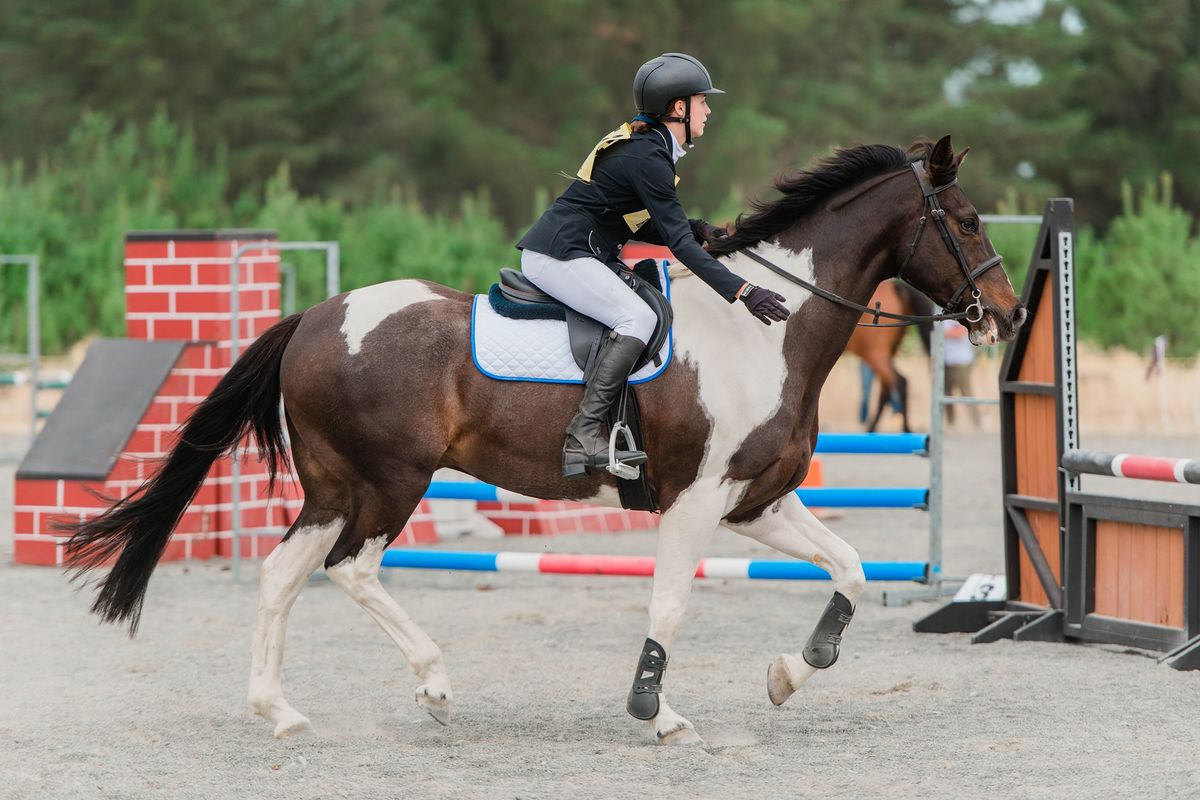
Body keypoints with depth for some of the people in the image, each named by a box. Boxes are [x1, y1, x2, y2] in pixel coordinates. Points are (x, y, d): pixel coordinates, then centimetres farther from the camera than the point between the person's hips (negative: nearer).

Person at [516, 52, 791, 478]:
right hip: (559, 257, -11)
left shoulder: (643, 146, 14)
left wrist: (696, 230, 5)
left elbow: (640, 224, 21)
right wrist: (741, 291, -27)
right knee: (638, 318, -25)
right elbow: (679, 243, -22)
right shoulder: (647, 158, -18)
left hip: (575, 253, 11)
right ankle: (583, 437, -32)